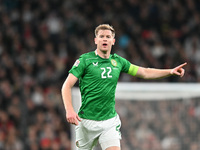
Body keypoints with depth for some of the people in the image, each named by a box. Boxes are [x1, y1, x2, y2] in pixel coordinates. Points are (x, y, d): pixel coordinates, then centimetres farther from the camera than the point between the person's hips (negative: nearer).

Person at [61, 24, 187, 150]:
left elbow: (144, 72, 15)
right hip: (87, 120, -3)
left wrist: (170, 72, 5)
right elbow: (67, 86, -8)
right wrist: (69, 110, -22)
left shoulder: (118, 61, 7)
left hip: (110, 120, 3)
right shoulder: (85, 60, -6)